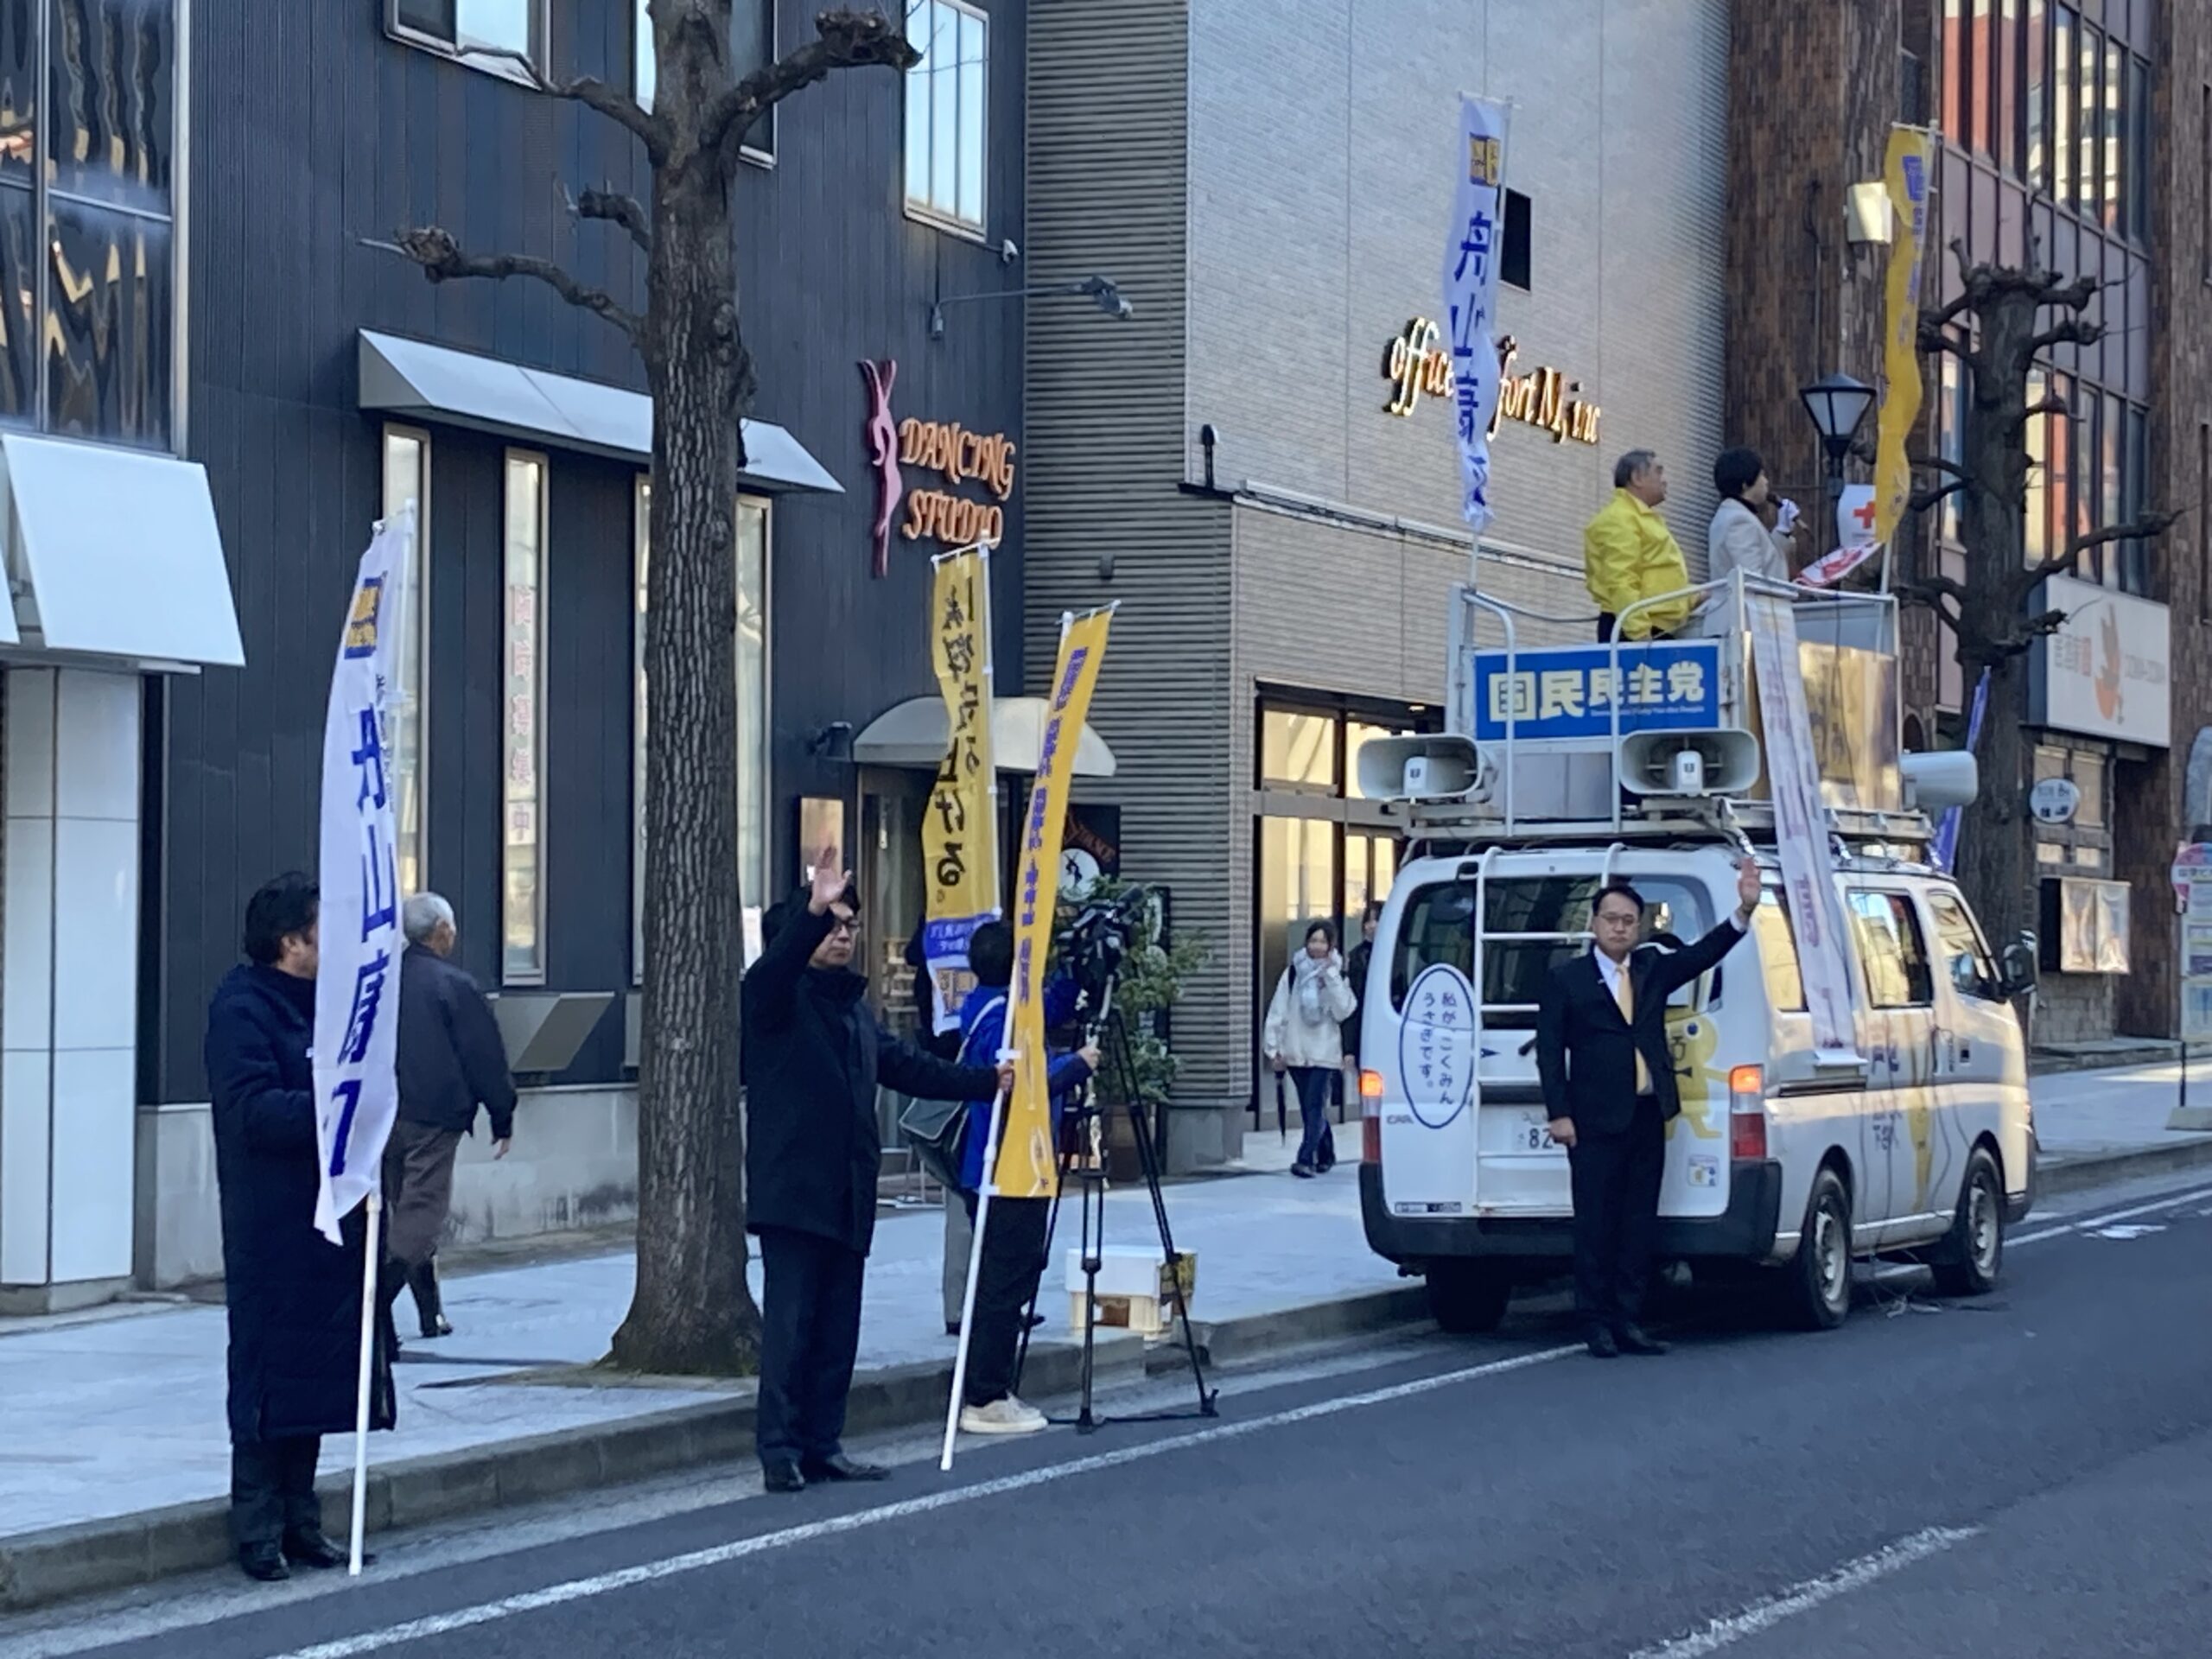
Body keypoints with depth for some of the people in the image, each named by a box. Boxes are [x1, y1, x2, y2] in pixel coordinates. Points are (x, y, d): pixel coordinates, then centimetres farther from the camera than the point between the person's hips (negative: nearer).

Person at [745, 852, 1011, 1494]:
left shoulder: (853, 1003, 20)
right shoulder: (774, 997, -3)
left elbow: (906, 1065, 25)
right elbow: (777, 962, -26)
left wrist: (985, 1080, 23)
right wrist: (813, 911, -41)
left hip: (848, 1191, 7)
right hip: (790, 1188, -7)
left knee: (838, 1327, 8)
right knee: (790, 1322, -8)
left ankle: (823, 1444, 14)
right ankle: (779, 1450, -6)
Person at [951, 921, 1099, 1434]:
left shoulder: (990, 1007, 13)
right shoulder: (1001, 1017, -18)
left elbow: (1052, 1010, 28)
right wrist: (1078, 1065, -14)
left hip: (988, 1173, 11)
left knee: (1000, 1283, 15)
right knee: (1004, 1285, -6)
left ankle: (987, 1395, 19)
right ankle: (986, 1399, -4)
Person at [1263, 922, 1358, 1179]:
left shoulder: (1337, 974, 3)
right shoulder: (1294, 972, 6)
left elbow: (1343, 1011, -10)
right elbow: (1278, 1011, 7)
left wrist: (1331, 976, -12)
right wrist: (1274, 1047, 2)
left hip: (1324, 1051, -3)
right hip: (1296, 1051, 3)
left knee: (1315, 1106, -13)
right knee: (1309, 1108, 9)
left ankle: (1305, 1159, -19)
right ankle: (1325, 1156, 22)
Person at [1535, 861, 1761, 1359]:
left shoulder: (1652, 969, 14)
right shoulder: (1566, 979, 2)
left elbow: (1703, 954, 2)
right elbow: (1549, 1050, -1)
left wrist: (1745, 912, -13)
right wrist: (1559, 1113, -9)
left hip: (1647, 1117, 5)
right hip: (1595, 1121, -5)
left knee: (1640, 1223, 6)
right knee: (1596, 1222, -3)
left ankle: (1627, 1321, 12)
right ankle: (1597, 1323, 3)